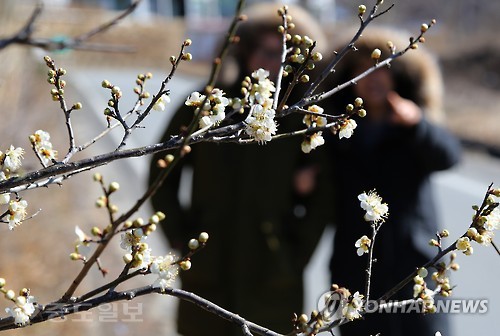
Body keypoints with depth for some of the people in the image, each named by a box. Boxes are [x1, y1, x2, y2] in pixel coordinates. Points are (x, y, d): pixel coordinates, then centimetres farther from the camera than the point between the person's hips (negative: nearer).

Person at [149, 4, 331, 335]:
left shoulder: (300, 120, -1)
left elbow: (321, 197, 6)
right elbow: (163, 176, 7)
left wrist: (297, 253, -1)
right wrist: (181, 238, 1)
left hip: (274, 283, 0)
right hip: (207, 276, 1)